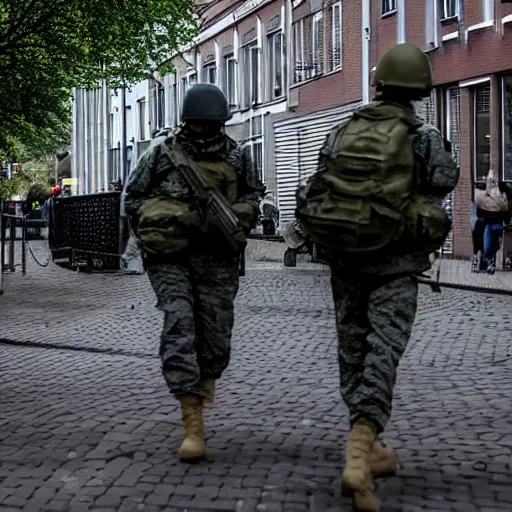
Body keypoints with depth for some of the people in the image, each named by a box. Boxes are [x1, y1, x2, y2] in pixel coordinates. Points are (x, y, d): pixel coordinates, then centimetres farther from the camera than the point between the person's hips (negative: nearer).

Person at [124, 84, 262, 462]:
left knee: (216, 338, 3)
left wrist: (239, 217, 0)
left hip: (217, 260, 2)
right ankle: (194, 427, -16)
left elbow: (253, 194, 19)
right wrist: (154, 229, -2)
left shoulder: (236, 157, 6)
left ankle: (207, 377, 42)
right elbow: (133, 197, 10)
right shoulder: (162, 155, 2)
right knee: (179, 329, -15)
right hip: (171, 258, -2)